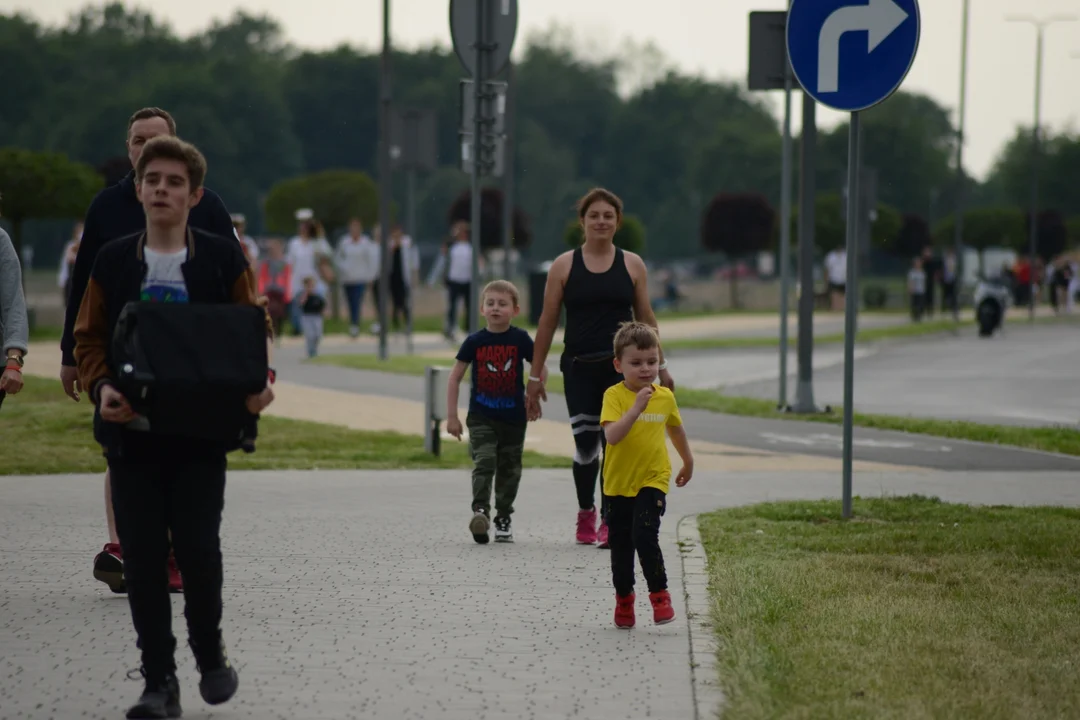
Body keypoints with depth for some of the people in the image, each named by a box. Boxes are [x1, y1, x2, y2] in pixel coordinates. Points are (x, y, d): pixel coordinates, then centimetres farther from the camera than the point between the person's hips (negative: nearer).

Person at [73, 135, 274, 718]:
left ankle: (209, 653, 20)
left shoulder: (223, 259, 2)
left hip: (200, 431, -2)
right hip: (132, 430, 2)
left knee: (198, 548, -6)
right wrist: (101, 386, -11)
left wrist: (257, 384, -14)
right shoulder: (112, 261, 6)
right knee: (142, 556, 0)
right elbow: (89, 338, 8)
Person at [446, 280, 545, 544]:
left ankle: (503, 519, 19)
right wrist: (451, 416, -2)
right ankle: (480, 510, -29)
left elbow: (541, 370, 7)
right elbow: (455, 378, 1)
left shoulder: (520, 339, -4)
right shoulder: (475, 341, -4)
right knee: (484, 461, -19)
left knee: (509, 469, 8)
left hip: (514, 417, 1)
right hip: (481, 416, -1)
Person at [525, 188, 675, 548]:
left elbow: (646, 319, 12)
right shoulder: (564, 266, 3)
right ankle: (585, 512, 27)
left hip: (622, 367, 0)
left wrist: (661, 366, 10)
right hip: (579, 368, 0)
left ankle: (610, 521, 0)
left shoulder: (632, 265, 6)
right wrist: (535, 375, 3)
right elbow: (548, 322, 4)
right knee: (585, 445, 2)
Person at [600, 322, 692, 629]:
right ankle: (624, 598, 29)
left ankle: (659, 594, -6)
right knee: (620, 544, 10)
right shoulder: (614, 395, -11)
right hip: (619, 483, 0)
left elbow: (676, 429, 21)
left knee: (645, 535, -19)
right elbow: (612, 436, -27)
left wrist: (688, 461, 34)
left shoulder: (665, 397, 0)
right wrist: (637, 407, -37)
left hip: (653, 480, 0)